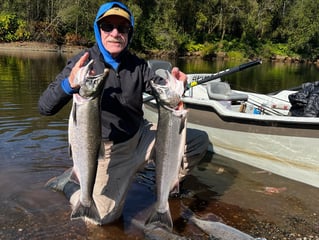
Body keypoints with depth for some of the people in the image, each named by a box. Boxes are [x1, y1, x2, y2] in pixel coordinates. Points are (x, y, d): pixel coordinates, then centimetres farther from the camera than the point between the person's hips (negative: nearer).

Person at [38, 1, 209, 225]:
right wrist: (69, 84, -38)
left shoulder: (137, 64, 0)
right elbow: (45, 108, -18)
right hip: (110, 151, -4)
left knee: (199, 141, 1)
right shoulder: (84, 62, -13)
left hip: (142, 136, 5)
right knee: (103, 215, -16)